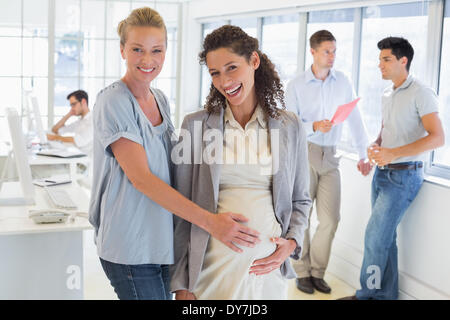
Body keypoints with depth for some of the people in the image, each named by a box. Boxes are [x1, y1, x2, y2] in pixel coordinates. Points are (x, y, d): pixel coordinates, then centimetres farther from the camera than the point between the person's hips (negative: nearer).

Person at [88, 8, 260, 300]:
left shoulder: (161, 100, 10)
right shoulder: (113, 102, -13)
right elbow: (140, 177, -20)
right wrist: (208, 221, -25)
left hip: (161, 240, 7)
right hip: (130, 248, -7)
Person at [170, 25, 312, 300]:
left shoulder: (290, 127, 2)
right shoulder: (196, 125, -2)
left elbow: (300, 200, 12)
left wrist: (292, 242, -7)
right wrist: (182, 284, -2)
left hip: (268, 265, 1)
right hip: (212, 264, -1)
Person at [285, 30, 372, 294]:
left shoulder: (343, 82, 6)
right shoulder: (297, 86, -2)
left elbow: (355, 119, 8)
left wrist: (364, 153, 4)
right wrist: (314, 127, -24)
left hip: (330, 156, 3)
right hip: (303, 153, -2)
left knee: (330, 219, 0)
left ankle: (317, 272, 16)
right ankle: (303, 273, 17)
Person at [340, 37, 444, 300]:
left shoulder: (421, 94, -12)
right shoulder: (387, 95, 13)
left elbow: (437, 137, -20)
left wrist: (393, 153, -27)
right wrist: (375, 147, 1)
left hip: (404, 175, -8)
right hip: (383, 172, 8)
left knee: (375, 235, -9)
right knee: (386, 236, 12)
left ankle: (368, 292, 7)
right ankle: (386, 294, 22)